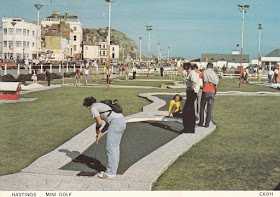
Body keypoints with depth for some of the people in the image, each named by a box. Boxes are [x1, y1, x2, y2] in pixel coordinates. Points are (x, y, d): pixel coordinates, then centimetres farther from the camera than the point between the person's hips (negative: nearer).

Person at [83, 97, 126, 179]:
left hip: (116, 122, -9)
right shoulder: (101, 106, 30)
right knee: (115, 147, 13)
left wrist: (97, 129, 17)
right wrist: (100, 133, 25)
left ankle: (110, 173, -4)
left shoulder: (93, 108, 4)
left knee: (110, 148, -6)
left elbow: (99, 122, -5)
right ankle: (113, 169, 17)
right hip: (122, 121, 9)